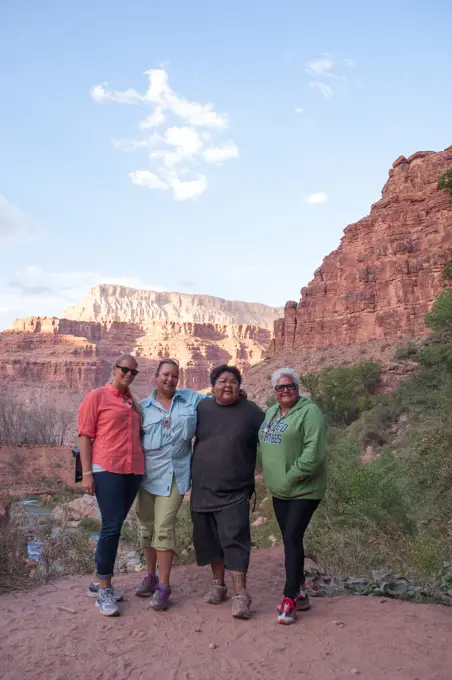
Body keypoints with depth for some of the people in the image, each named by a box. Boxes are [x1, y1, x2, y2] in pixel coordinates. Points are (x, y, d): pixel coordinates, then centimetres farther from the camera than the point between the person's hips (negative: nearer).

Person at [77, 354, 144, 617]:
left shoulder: (134, 402, 16)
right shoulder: (97, 396, -1)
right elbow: (85, 436, -5)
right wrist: (87, 473, -10)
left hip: (134, 471, 6)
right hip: (107, 470, -6)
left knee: (116, 526, 12)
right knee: (112, 526, -8)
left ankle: (99, 580, 26)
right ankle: (104, 589, 6)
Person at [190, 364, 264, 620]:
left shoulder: (251, 412, -3)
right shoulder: (202, 408, 4)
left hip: (235, 492, -3)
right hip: (203, 490, 4)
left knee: (235, 541, -7)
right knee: (208, 539, 12)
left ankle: (241, 595, -1)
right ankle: (218, 584, 29)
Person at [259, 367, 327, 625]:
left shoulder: (309, 412, -14)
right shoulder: (271, 413, 11)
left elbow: (314, 452, -22)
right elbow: (267, 446, 22)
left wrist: (291, 477, -20)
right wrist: (274, 478, 12)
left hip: (304, 490, -8)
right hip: (279, 490, 8)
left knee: (292, 539, -9)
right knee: (290, 540, 14)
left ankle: (291, 598, 2)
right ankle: (300, 592, 27)